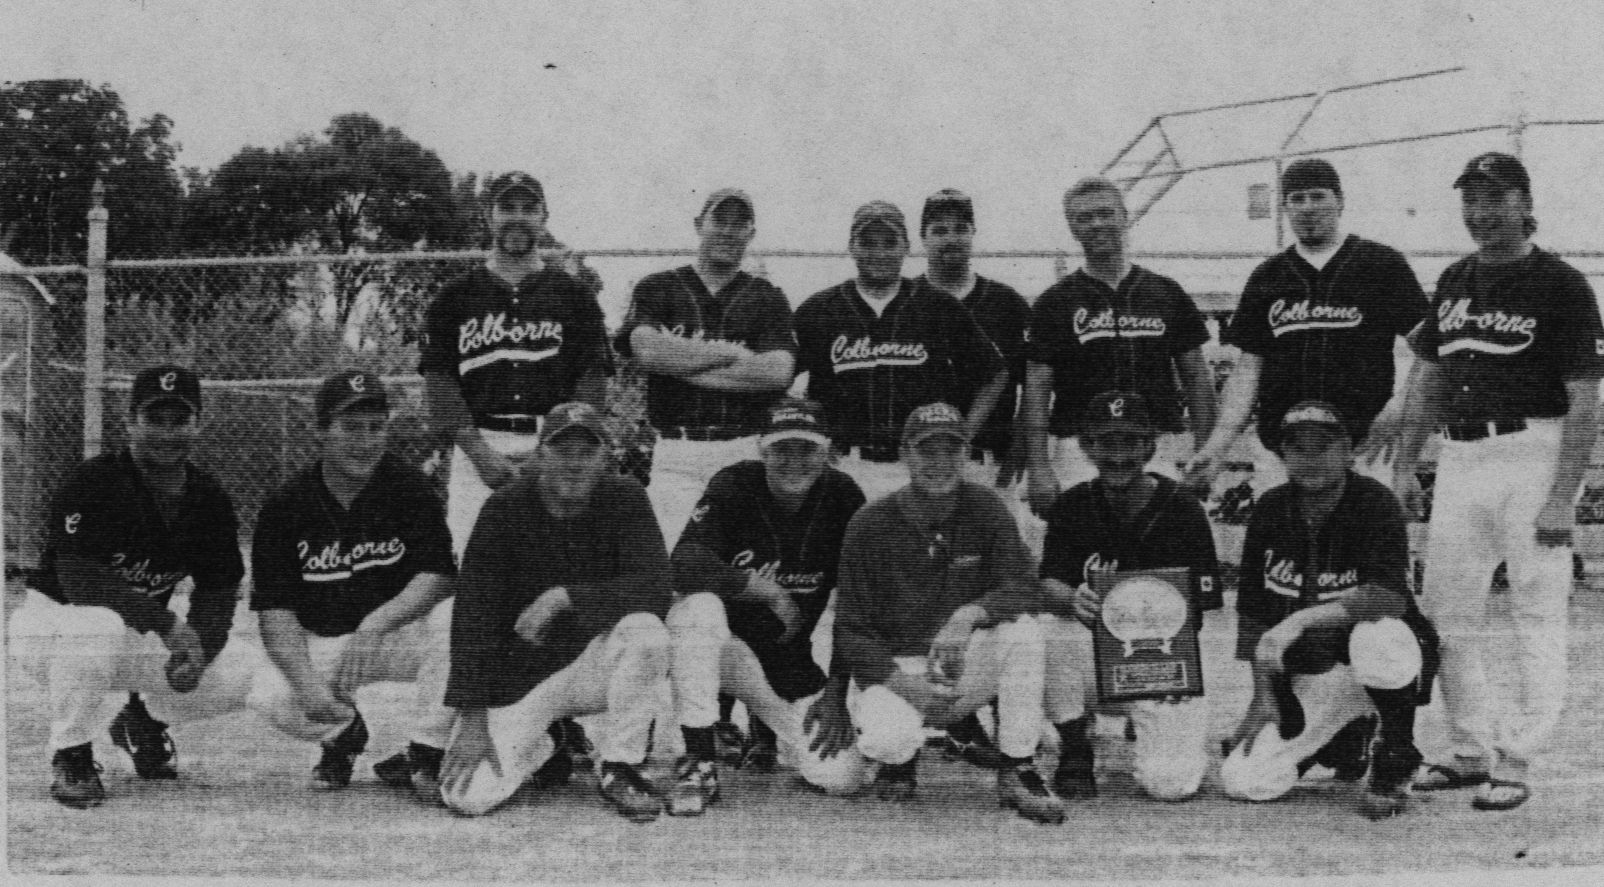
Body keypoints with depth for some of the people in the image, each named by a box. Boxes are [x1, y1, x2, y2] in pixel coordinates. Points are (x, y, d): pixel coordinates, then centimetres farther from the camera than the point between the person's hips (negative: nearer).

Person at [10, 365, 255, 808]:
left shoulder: (209, 498, -2)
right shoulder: (93, 482, -20)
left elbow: (217, 593, 1)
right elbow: (76, 580, -30)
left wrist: (197, 649, -19)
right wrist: (166, 622, -37)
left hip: (143, 638, 5)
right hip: (52, 621, -5)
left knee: (251, 676, -10)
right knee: (99, 624, -41)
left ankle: (145, 718, 18)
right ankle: (70, 757, -16)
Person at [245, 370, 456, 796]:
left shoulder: (411, 489, -8)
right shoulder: (285, 506, -6)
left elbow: (437, 577, -16)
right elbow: (274, 611, -9)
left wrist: (375, 624, -33)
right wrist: (306, 684, -25)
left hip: (400, 632, -1)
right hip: (317, 645, 1)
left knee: (454, 624, -32)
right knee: (268, 696, -27)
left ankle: (424, 758, -14)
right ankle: (343, 735, 9)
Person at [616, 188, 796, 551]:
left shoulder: (767, 298, 11)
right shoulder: (657, 288, 11)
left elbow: (779, 371, -6)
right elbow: (646, 349, -9)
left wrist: (685, 361, -6)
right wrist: (729, 353, -4)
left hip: (745, 452, 1)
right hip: (675, 453, 0)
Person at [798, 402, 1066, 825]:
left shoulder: (984, 509, -2)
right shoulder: (871, 524, -8)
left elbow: (1024, 589, -11)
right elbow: (852, 629, -6)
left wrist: (969, 614, -32)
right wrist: (902, 684, -22)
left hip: (961, 667, 2)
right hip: (890, 667, -2)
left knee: (1022, 631, -29)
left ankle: (1018, 773, -16)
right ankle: (898, 758, 8)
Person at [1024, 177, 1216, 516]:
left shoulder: (1166, 294, 13)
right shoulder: (1055, 302, 6)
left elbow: (1198, 378, 14)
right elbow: (1036, 390, 2)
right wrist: (1039, 467, -7)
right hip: (1080, 449, -2)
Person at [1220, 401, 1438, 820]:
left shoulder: (1373, 503, -15)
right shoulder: (1271, 511, 1)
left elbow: (1391, 598, -30)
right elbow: (1252, 614, 6)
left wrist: (1304, 618, -34)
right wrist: (1263, 695, 0)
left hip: (1377, 669, -4)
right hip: (1307, 678, 4)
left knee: (1374, 635, -41)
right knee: (1244, 783, -12)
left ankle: (1395, 763, -13)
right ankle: (1343, 741, 18)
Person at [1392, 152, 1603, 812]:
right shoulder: (1454, 282, 14)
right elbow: (1428, 378, 20)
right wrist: (1404, 465, 13)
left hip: (1534, 455, -7)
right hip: (1459, 457, 7)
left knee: (1537, 615, -3)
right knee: (1446, 611, 9)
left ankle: (1514, 763, 3)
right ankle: (1470, 752, 21)